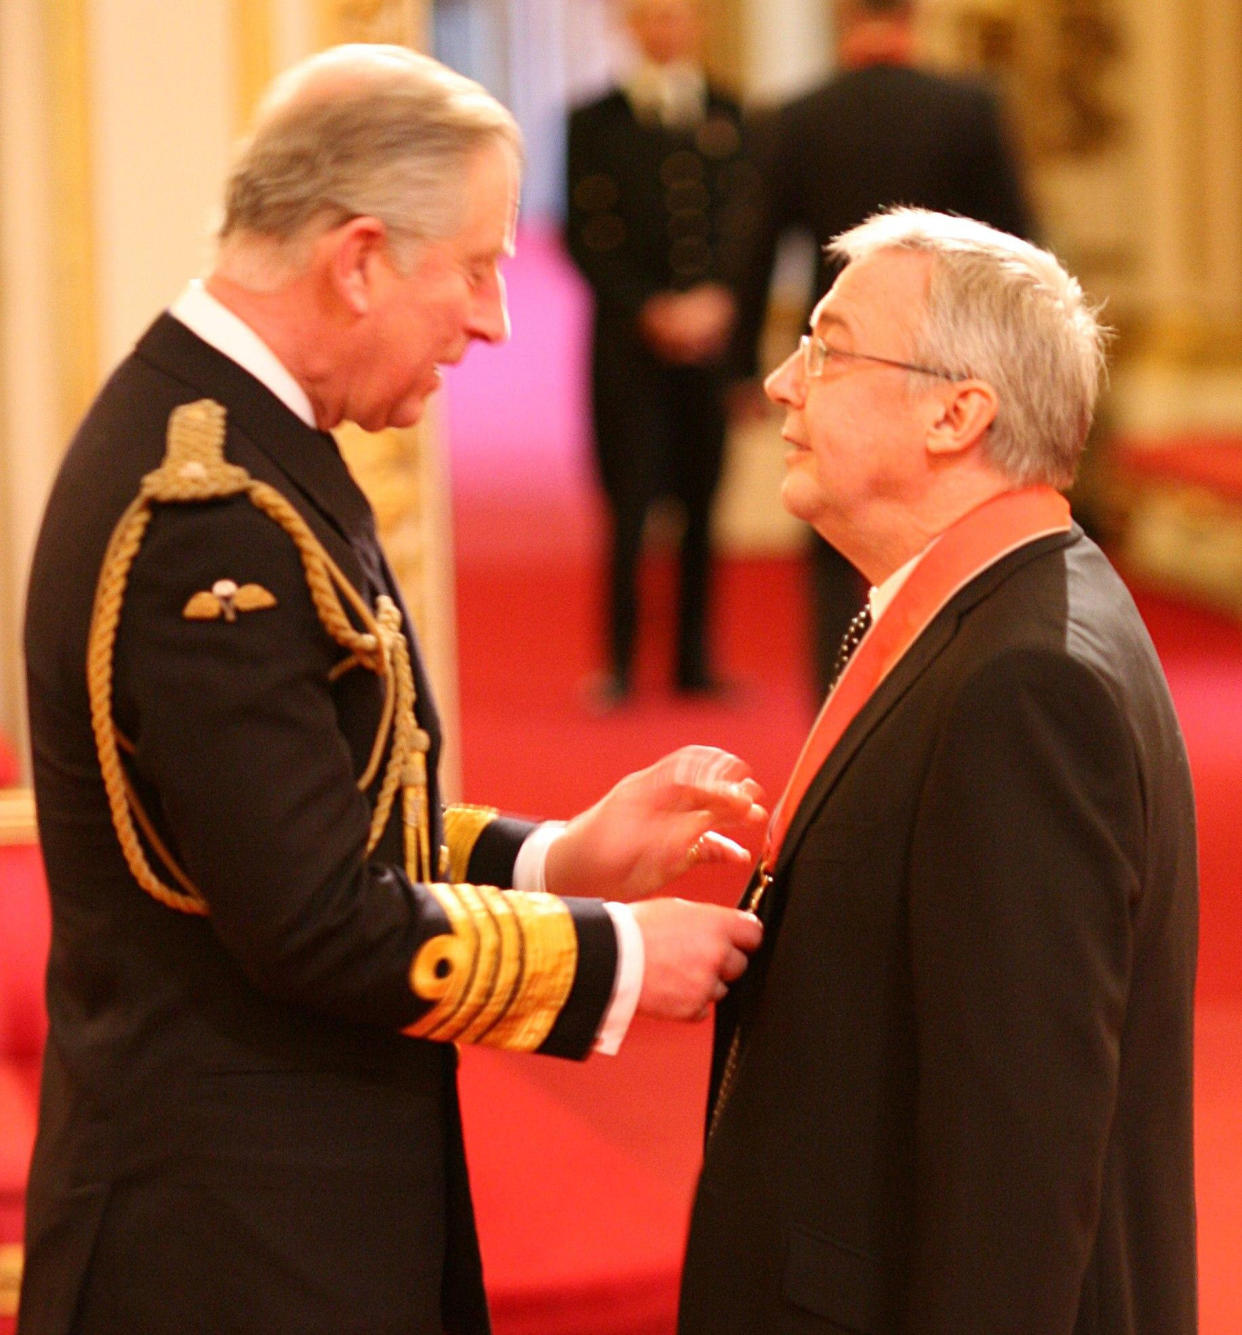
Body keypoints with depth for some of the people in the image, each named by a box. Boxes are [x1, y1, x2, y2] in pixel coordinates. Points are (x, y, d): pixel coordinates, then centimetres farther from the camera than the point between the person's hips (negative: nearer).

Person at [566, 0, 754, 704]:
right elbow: (585, 236, 0)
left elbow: (750, 224, 4)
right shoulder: (597, 122, 4)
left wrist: (717, 301, -11)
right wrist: (650, 310, -10)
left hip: (713, 338, 2)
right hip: (630, 339, -2)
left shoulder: (734, 117, 10)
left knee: (704, 502, 4)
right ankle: (621, 664, 3)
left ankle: (696, 657, 12)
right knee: (631, 503, -4)